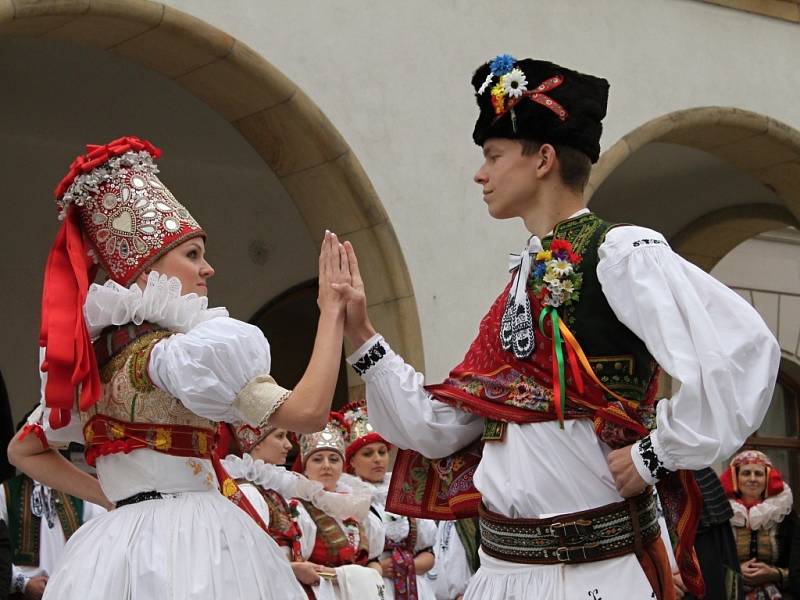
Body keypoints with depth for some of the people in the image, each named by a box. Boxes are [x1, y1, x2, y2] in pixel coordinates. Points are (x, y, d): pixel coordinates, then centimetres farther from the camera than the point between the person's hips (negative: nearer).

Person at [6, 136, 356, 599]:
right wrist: (333, 310, -12)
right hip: (190, 541, -8)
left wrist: (114, 497, 16)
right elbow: (308, 412, -22)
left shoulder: (92, 360, 11)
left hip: (121, 542, 8)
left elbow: (22, 451, 23)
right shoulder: (177, 350, -14)